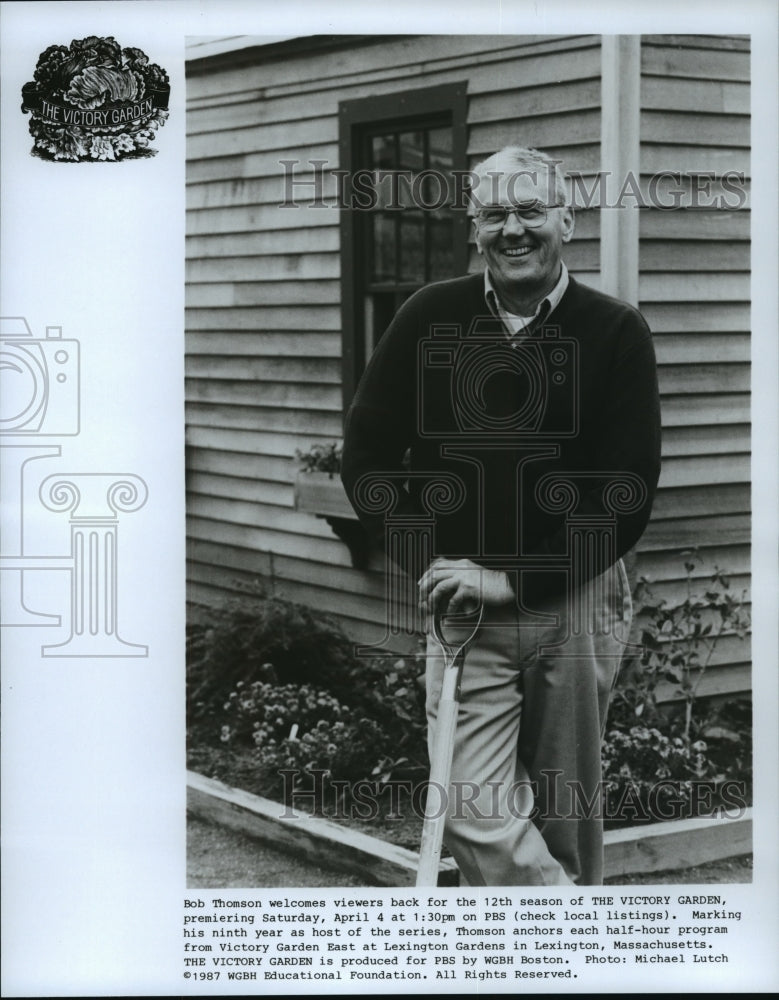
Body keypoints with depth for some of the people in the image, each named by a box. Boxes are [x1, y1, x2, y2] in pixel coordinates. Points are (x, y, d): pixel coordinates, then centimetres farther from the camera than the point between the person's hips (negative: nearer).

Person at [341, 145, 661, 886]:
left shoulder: (616, 333, -2)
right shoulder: (430, 319, 3)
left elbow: (625, 497, -7)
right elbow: (367, 457, 6)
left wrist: (513, 578, -14)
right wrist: (431, 566, -6)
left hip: (579, 602, -1)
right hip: (466, 608, 1)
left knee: (566, 813, 8)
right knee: (474, 811, -10)